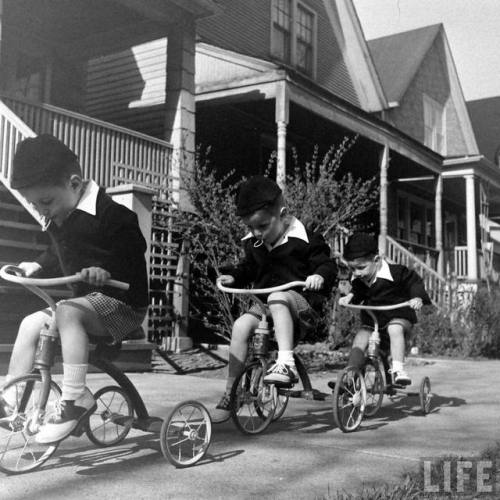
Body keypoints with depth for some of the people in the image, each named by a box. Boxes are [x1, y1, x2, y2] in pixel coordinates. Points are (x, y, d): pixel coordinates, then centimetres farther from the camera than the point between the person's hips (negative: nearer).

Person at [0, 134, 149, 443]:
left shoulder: (110, 213, -17)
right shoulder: (58, 221, 11)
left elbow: (133, 252, -24)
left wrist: (107, 272, -38)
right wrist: (35, 267, 14)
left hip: (123, 303, -9)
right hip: (89, 302, 9)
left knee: (67, 312, -33)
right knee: (30, 324, 5)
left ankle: (76, 397, -32)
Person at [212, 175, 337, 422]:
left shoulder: (303, 239, -11)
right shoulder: (253, 243, 7)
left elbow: (327, 264, -11)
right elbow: (247, 269, 21)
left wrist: (319, 275, -33)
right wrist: (232, 276, 1)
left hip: (300, 302, -5)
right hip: (265, 302, 5)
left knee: (277, 298, -39)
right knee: (240, 325, -22)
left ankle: (286, 364, -48)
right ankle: (230, 394, -14)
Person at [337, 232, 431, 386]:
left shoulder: (394, 272, -18)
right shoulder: (358, 280, -1)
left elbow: (414, 281, -9)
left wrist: (417, 298, -27)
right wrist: (349, 297, -2)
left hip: (398, 317, -5)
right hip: (371, 321, 5)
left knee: (395, 330, -36)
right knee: (358, 342, -11)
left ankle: (398, 370, -38)